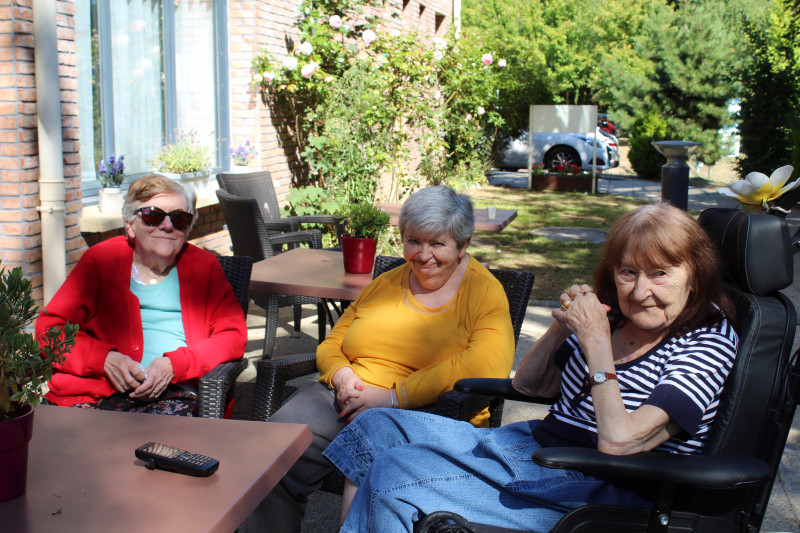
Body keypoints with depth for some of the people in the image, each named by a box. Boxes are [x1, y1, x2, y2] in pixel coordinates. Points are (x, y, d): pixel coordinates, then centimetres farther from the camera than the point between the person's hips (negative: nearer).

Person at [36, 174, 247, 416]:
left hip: (174, 390, 1)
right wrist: (104, 358, -11)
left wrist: (175, 364, -11)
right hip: (99, 388, 0)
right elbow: (49, 328, 8)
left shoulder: (204, 266, 16)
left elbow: (233, 335, 6)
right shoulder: (100, 258, 14)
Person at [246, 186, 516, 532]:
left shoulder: (485, 293, 3)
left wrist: (393, 395, -18)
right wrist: (341, 375, 0)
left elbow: (487, 366, -16)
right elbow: (331, 345, 26)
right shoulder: (385, 284, 21)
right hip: (344, 400, 5)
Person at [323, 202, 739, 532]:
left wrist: (597, 344, -21)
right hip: (531, 443, 8)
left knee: (390, 476, -18)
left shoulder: (708, 342, -15)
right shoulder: (614, 318, 4)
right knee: (376, 427, 7)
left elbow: (619, 441, -27)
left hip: (594, 488, -8)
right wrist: (563, 325, -5)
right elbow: (526, 384, 12)